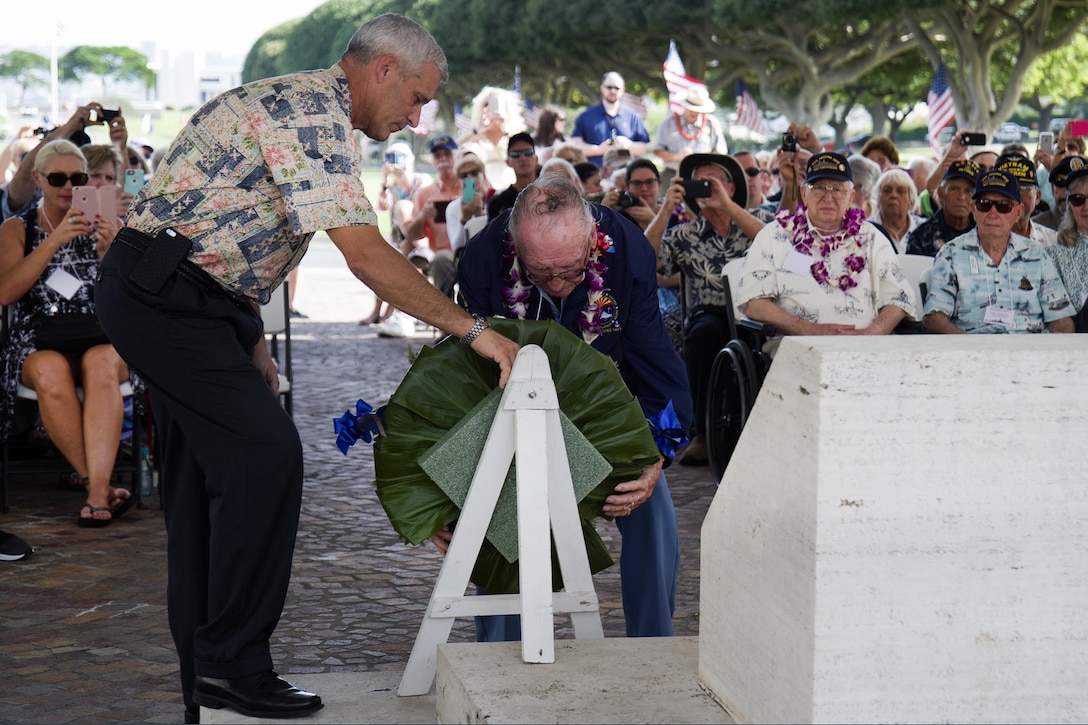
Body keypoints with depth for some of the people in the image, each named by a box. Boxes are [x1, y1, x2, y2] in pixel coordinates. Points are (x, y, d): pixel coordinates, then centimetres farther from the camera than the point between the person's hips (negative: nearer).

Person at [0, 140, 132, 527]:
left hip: (102, 339, 1)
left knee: (100, 364, -36)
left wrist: (110, 251, -13)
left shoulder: (105, 225, 15)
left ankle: (96, 492, -44)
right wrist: (56, 240, -13)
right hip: (38, 345, 0)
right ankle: (100, 487, -31)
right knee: (50, 371, -37)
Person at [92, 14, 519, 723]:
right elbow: (368, 257, -23)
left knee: (210, 477, 12)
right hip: (166, 296, -11)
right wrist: (474, 329, -19)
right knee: (266, 453, -14)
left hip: (176, 298, 11)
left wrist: (250, 342, 19)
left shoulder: (295, 101, 18)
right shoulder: (315, 113, -15)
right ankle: (232, 661, -9)